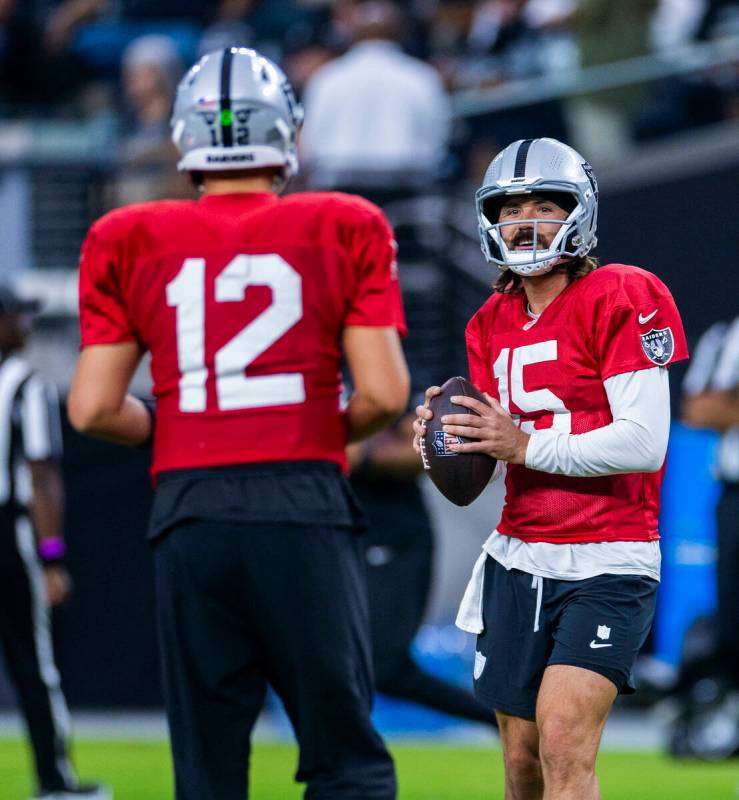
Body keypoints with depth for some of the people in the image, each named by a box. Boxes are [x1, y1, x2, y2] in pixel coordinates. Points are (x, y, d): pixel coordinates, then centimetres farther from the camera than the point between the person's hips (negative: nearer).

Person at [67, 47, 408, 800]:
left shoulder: (131, 242, 7)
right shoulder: (342, 230, 2)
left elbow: (93, 409, 5)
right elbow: (384, 394, -3)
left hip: (190, 512, 2)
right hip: (305, 505, -2)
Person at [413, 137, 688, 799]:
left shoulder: (621, 299, -8)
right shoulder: (493, 323, 12)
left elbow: (644, 443, -17)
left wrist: (524, 446, -18)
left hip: (606, 569, -6)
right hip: (517, 562, 7)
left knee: (564, 747, -19)